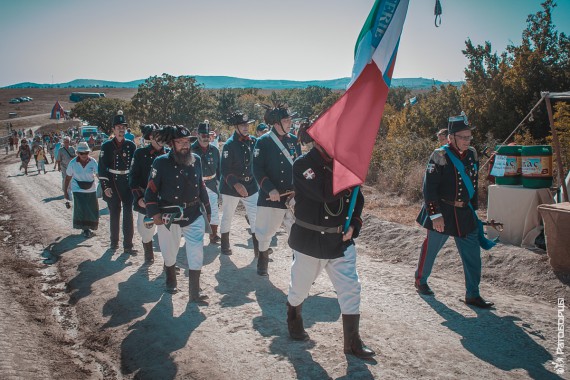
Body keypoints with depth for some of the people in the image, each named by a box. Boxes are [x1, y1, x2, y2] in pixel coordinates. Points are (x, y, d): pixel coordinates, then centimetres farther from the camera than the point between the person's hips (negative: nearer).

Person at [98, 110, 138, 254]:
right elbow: (102, 167, -2)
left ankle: (128, 245, 1)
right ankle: (114, 241, 25)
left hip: (128, 184, 1)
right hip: (112, 184, 0)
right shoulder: (107, 146, 0)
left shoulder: (131, 145, 4)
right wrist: (105, 186, -9)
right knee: (114, 214, 10)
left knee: (128, 214, -2)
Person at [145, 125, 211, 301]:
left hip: (194, 216, 3)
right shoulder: (161, 162, -9)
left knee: (196, 254, -3)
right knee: (169, 253, 14)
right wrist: (155, 213, -14)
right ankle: (171, 283, 41)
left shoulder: (196, 160, 3)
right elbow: (151, 190, -7)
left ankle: (194, 292, 7)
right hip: (169, 217, -2)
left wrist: (207, 209, 16)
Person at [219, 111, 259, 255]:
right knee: (227, 216, 9)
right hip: (231, 187, -5)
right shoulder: (229, 144, -14)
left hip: (250, 185, 5)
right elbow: (224, 169, -18)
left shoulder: (252, 141, 2)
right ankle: (225, 245, 25)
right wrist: (236, 184, -30)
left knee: (256, 215, 3)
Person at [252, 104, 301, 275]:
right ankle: (262, 261, 35)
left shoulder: (293, 140, 6)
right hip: (270, 197, -3)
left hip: (292, 197, 3)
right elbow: (257, 169, -9)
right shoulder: (263, 142, -6)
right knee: (265, 232, 9)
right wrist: (270, 189, -19)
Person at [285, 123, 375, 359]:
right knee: (300, 286, 15)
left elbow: (357, 198, 9)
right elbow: (326, 194, -30)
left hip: (341, 240, 4)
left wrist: (353, 225, -6)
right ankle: (294, 321, 46)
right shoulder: (302, 165, -15)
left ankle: (353, 342, 17)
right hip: (309, 240, -4)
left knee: (351, 288, 2)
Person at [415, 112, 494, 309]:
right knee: (431, 247, 10)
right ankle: (420, 280, 33)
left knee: (473, 254, 4)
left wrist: (473, 209, 19)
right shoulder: (440, 156, -14)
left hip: (465, 213, 6)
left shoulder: (471, 154, 7)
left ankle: (472, 294, 14)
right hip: (443, 213, -6)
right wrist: (435, 215, -19)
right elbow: (429, 188, -16)